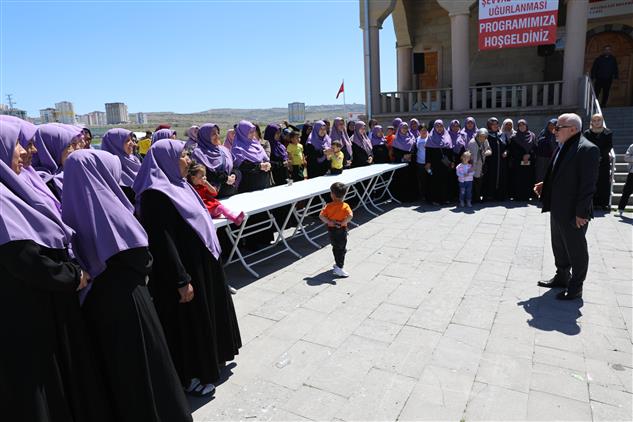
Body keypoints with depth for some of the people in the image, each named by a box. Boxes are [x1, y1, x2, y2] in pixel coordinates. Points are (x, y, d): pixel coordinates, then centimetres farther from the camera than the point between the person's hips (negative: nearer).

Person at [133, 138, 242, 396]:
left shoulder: (176, 186, 9)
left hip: (199, 264, 10)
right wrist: (181, 280, -23)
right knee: (188, 322, 5)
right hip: (183, 269, -10)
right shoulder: (155, 195, -21)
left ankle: (208, 360, 41)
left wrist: (210, 256, 20)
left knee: (206, 313, 22)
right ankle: (190, 376, 24)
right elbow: (162, 242, -24)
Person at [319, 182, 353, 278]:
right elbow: (350, 215, -28)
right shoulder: (345, 206, -13)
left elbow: (321, 215, -15)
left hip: (331, 229, 3)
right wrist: (343, 222, -17)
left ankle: (337, 264, 37)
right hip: (341, 230, -3)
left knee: (335, 247, 21)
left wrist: (329, 222, -10)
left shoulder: (329, 206, -8)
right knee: (341, 249, 6)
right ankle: (339, 269, 5)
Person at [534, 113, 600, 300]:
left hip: (573, 212, -9)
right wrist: (545, 185, 3)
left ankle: (576, 287, 22)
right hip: (557, 209, 9)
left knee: (576, 249, 7)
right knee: (559, 246, 21)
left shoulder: (587, 149, -19)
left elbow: (588, 183, -21)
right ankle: (562, 277, 39)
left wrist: (581, 212, -21)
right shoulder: (562, 147, 8)